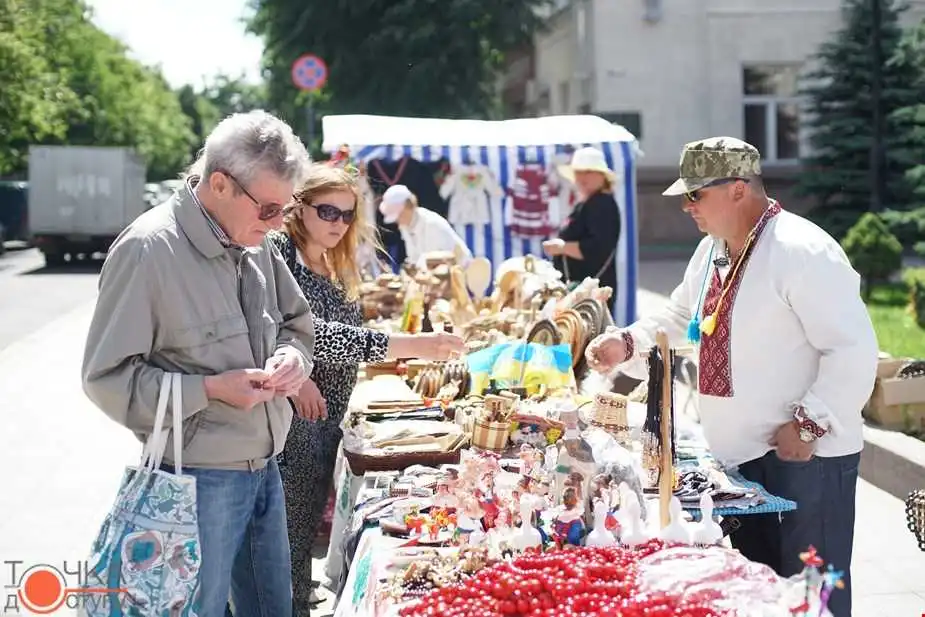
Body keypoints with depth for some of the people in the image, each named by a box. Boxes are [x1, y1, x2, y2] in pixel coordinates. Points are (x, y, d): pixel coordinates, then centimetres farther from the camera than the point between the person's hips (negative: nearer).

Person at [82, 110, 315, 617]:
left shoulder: (255, 244, 4)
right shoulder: (148, 249, -18)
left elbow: (297, 322, 19)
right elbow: (106, 377, -16)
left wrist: (292, 356, -4)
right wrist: (209, 389, -24)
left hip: (264, 468, 8)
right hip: (199, 479, -7)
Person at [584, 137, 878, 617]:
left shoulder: (803, 251, -19)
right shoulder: (712, 251, 10)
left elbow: (854, 350, -22)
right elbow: (679, 318, 24)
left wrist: (808, 425, -23)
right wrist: (627, 344, 8)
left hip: (802, 456, -9)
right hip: (739, 454, 9)